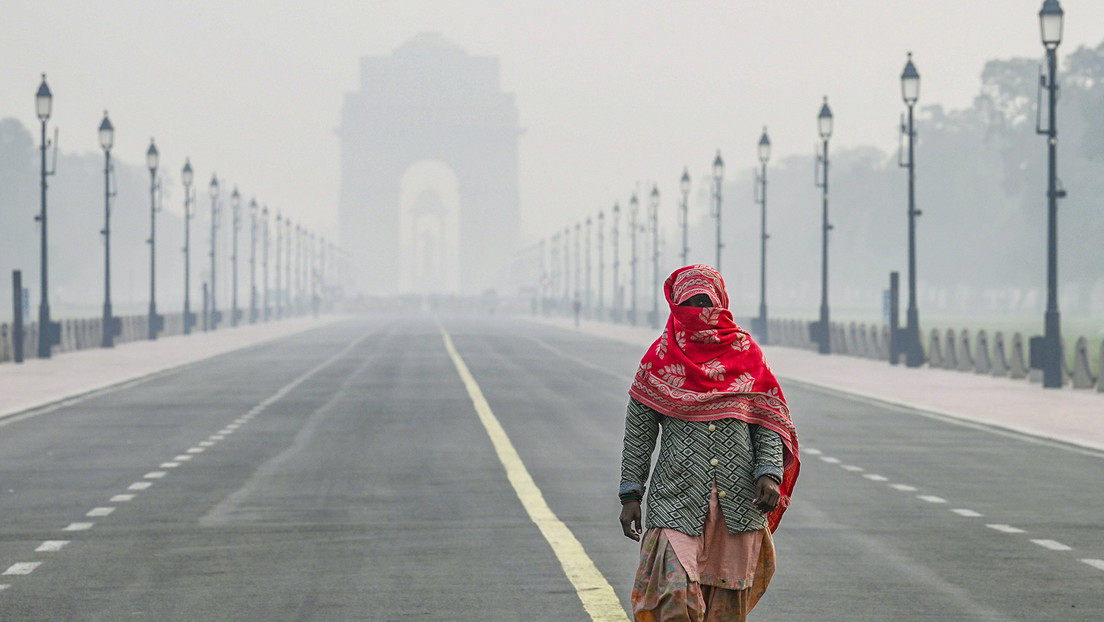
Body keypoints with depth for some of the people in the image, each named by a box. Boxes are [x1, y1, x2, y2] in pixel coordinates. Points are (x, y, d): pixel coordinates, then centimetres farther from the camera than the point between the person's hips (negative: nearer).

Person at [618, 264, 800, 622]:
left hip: (739, 504, 2)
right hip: (677, 498, -2)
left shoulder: (747, 354, 7)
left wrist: (770, 474, -7)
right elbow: (638, 434, 6)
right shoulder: (660, 359, 3)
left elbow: (767, 423, 8)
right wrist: (630, 495, 1)